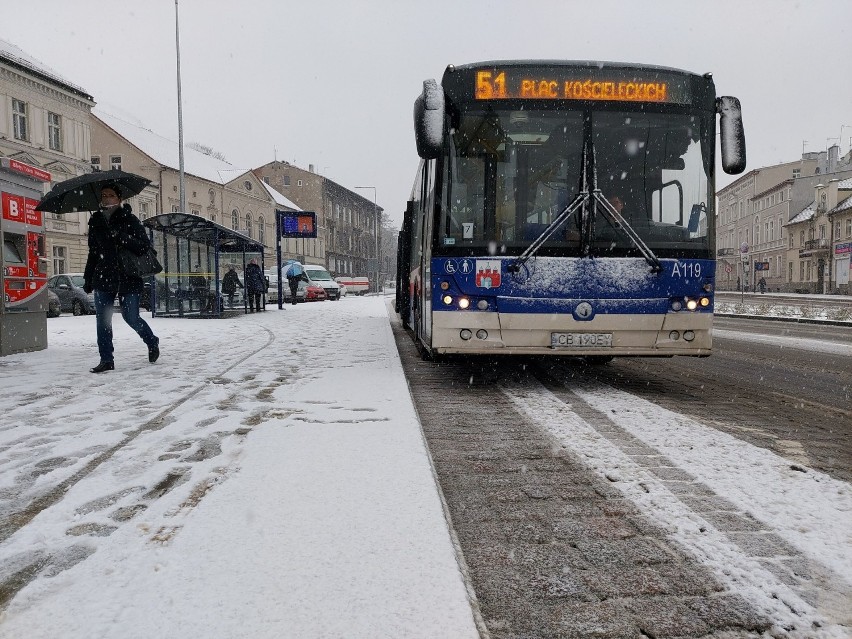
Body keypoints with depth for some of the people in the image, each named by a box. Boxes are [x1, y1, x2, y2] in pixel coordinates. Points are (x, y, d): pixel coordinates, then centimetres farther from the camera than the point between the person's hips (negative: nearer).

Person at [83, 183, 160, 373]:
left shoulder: (129, 219, -2)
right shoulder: (95, 222, 11)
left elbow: (145, 245, -9)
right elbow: (92, 253, 17)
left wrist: (122, 237, -23)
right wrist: (88, 279, 15)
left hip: (128, 277, -4)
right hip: (103, 277, 4)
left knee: (131, 318, -2)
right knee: (102, 319, -1)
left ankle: (152, 342, 26)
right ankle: (106, 360, 6)